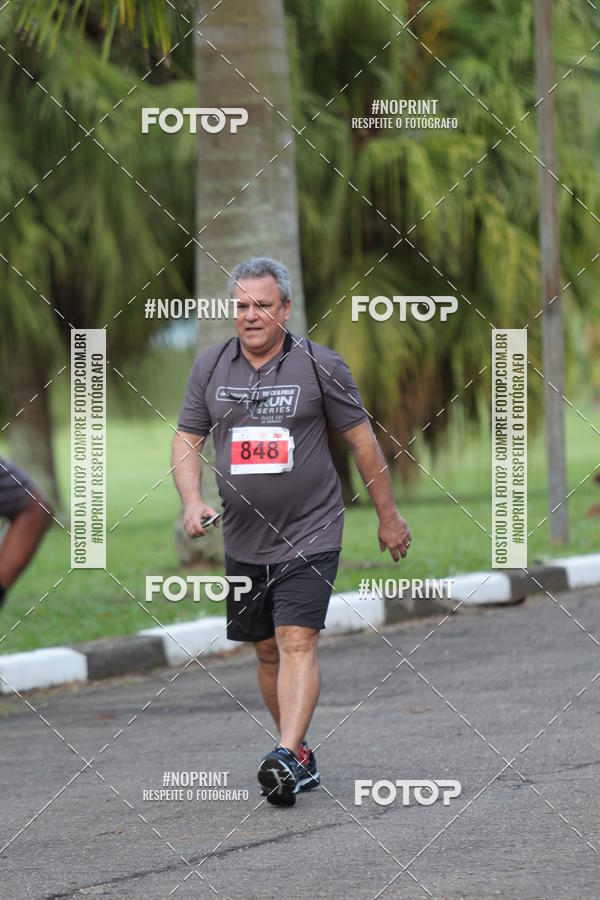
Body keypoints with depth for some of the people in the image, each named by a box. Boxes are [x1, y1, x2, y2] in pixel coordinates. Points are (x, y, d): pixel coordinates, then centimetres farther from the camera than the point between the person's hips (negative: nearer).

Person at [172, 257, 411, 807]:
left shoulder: (319, 365, -6)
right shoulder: (211, 367, 4)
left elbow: (362, 439, 2)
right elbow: (187, 440, 8)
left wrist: (389, 516, 5)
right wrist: (193, 502, -10)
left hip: (310, 535, -4)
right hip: (244, 540, 5)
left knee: (298, 643, -17)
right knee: (267, 651, 10)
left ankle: (286, 757, -27)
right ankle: (303, 758, 23)